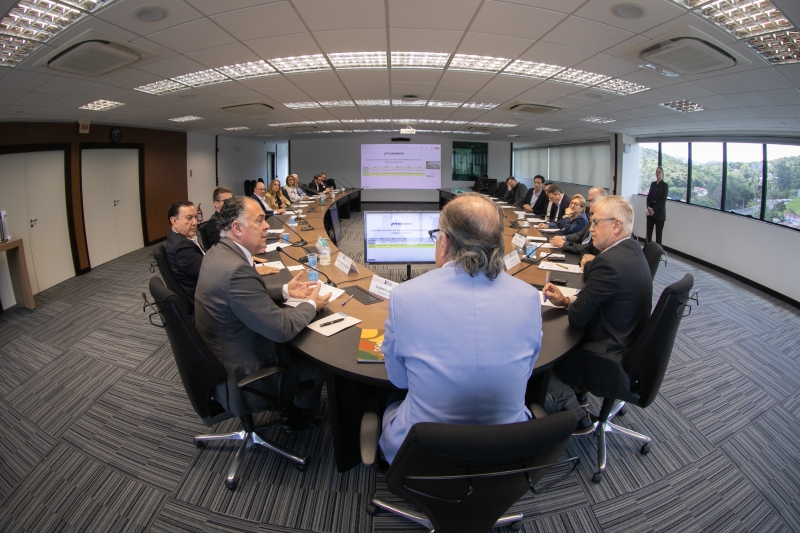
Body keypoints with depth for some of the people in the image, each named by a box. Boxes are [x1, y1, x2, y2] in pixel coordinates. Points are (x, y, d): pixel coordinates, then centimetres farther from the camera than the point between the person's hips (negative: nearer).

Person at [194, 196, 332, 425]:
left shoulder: (218, 253, -3)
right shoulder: (236, 269, -33)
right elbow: (282, 329, -29)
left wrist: (285, 291, 6)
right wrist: (311, 305, -11)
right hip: (240, 376, -9)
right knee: (319, 360, 10)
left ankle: (291, 402, 40)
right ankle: (297, 411, 37)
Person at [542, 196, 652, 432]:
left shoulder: (609, 262, -28)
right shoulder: (631, 250, 2)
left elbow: (577, 317, -22)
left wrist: (566, 303, -1)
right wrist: (565, 300, -4)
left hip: (615, 365, -9)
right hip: (631, 350, 9)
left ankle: (576, 416, 13)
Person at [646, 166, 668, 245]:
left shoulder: (665, 185, -4)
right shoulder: (653, 184, 12)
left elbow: (663, 201, -10)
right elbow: (649, 197, 10)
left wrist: (654, 209, -16)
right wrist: (649, 207, -7)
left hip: (659, 213, -4)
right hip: (650, 212, 5)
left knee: (658, 234, -2)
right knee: (648, 232, 2)